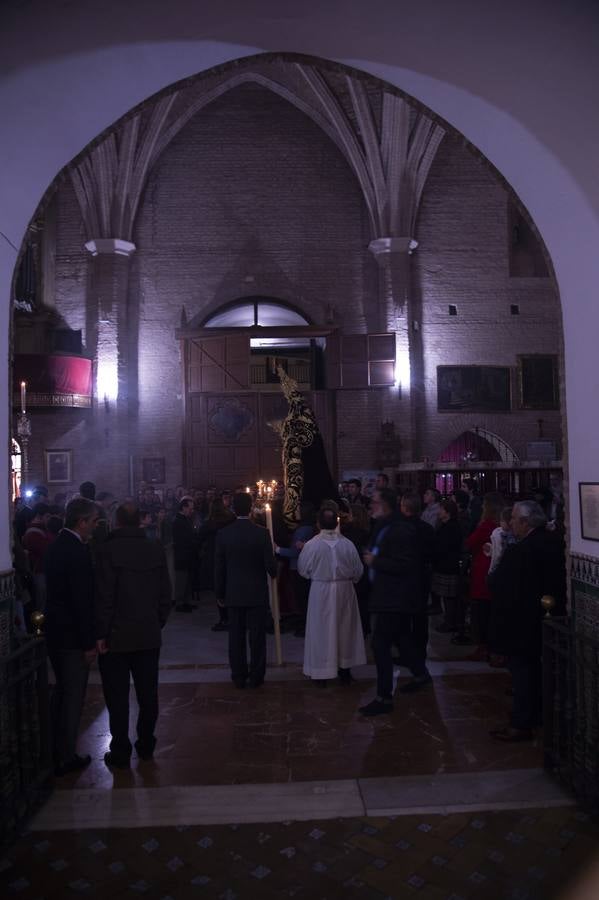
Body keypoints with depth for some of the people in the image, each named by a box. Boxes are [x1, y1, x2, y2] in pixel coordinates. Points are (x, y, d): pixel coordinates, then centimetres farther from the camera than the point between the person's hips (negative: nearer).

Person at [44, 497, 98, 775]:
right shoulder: (78, 552, -22)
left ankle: (55, 750, 34)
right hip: (72, 636, -9)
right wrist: (89, 643, -18)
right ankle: (66, 757, 16)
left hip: (54, 630, 9)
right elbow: (83, 601, -22)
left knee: (62, 690, 22)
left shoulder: (56, 546, 6)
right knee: (74, 695, 5)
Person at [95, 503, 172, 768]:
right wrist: (158, 624, 12)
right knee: (148, 694, 15)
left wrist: (101, 634, -8)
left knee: (117, 697, 7)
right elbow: (165, 594, 3)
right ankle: (146, 745, 27)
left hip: (116, 637, -4)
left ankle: (120, 752, 14)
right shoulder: (156, 550, 0)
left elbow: (104, 596, -15)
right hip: (149, 635, 4)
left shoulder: (109, 550, -13)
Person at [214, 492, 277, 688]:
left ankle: (238, 677, 18)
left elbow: (219, 567, 0)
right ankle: (256, 677, 15)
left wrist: (220, 592, 10)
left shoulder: (223, 534, -6)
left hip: (233, 593, 2)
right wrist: (273, 573, 14)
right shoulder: (261, 533, -12)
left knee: (236, 636, 11)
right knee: (257, 636, 8)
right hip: (257, 593, -2)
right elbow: (270, 564, -9)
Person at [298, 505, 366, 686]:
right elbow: (358, 571, 0)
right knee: (344, 628, 16)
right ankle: (344, 670, 26)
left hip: (320, 591, -2)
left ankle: (321, 673, 17)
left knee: (321, 630, 10)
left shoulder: (311, 545, -16)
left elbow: (302, 570, -4)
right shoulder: (347, 544, -11)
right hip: (344, 590, 2)